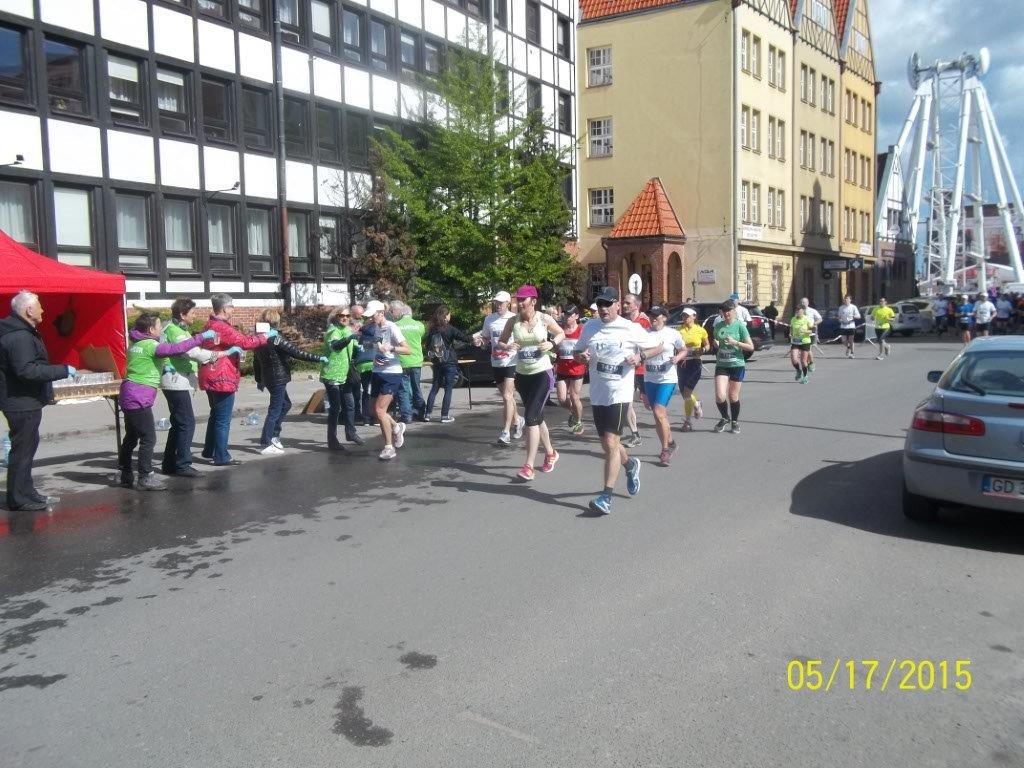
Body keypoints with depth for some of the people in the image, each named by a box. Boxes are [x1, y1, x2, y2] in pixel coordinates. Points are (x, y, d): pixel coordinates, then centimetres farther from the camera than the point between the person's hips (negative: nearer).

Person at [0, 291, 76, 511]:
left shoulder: (22, 332, 13)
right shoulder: (20, 337, -21)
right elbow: (27, 370, -29)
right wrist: (63, 370, -25)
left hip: (25, 402, 11)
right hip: (22, 403, -11)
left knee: (27, 446, 19)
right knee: (22, 448, -4)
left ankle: (26, 492, 30)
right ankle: (18, 499, 4)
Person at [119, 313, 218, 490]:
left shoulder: (137, 343, 13)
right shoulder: (150, 345, -16)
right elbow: (176, 348, -25)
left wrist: (165, 365, 4)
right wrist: (201, 337, -21)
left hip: (128, 396, 10)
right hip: (138, 399, -10)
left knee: (131, 437, 17)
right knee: (148, 438, -7)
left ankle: (126, 475, 25)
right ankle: (145, 478, -5)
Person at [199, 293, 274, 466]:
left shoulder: (210, 325, 14)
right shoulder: (222, 327, -19)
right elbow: (244, 342, -24)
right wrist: (265, 336, -12)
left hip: (210, 379, 10)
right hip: (223, 379, -10)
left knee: (215, 415, 22)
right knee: (223, 420, -2)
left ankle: (209, 451, 30)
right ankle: (221, 457, 3)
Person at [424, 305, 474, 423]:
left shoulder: (432, 330, 4)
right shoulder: (449, 329, -11)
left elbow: (428, 346, 11)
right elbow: (463, 337, -13)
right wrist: (473, 339, 2)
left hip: (437, 363, 5)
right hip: (449, 363, -5)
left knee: (434, 388, 12)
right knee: (448, 389, 1)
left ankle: (427, 414, 11)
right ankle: (445, 416, 0)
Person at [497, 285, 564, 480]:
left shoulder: (544, 319, -7)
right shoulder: (512, 322, 0)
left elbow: (561, 334, 9)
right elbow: (500, 341, 10)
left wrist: (552, 343, -12)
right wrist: (506, 347, -13)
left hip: (542, 373, -4)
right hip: (522, 375, 4)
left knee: (531, 417, -14)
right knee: (537, 417, 17)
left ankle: (528, 466, -12)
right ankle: (550, 453, 38)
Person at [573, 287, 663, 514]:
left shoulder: (631, 329, -5)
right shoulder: (590, 327, 5)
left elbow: (658, 347, 4)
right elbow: (578, 352, 17)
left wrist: (640, 355, -15)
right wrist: (581, 356, -6)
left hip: (619, 394, -5)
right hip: (597, 394, 5)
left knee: (611, 442, -13)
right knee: (606, 444, 15)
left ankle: (606, 496, -10)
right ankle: (630, 465, 46)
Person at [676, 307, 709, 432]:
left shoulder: (701, 330, 1)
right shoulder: (679, 330, 4)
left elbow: (707, 345, 14)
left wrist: (703, 349, -7)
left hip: (695, 363, -3)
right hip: (682, 364, 3)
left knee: (687, 393, -12)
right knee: (684, 393, 7)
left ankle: (687, 421, 0)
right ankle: (696, 405, 40)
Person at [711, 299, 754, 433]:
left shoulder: (740, 326, -6)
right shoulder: (718, 326, 6)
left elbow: (751, 347, -6)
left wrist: (735, 343, -18)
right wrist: (715, 344, 1)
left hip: (737, 365, -2)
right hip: (721, 365, 3)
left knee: (733, 397, 5)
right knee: (719, 396, -10)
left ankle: (735, 422, 27)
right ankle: (725, 418, 16)